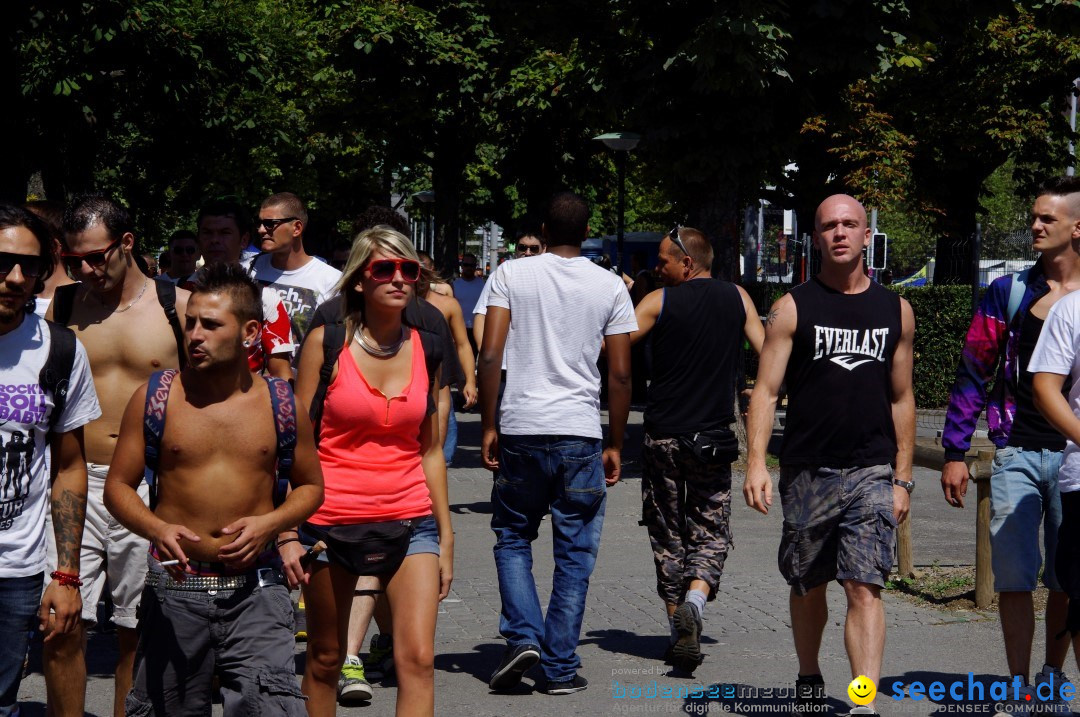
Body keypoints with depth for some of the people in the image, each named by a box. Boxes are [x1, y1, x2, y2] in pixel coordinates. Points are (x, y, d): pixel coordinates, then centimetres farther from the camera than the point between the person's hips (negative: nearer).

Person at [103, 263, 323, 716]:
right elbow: (118, 486, 4)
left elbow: (310, 487, 13)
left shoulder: (281, 404, 3)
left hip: (256, 588, -1)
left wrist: (270, 523, -7)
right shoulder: (155, 398, 1)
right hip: (176, 584, 1)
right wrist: (156, 528, -16)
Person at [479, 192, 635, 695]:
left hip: (521, 431, 0)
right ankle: (560, 668, 8)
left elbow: (490, 356, -4)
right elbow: (621, 374, 3)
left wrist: (488, 427, 4)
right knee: (574, 555, 7)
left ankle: (522, 636, -2)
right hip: (581, 435, 0)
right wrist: (616, 445, 12)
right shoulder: (610, 287, 4)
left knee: (512, 539, 16)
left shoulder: (511, 275, 2)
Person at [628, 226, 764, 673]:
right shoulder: (737, 299, 5)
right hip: (714, 439, 2)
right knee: (711, 532, 6)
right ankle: (695, 599, -20)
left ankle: (679, 627, 10)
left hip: (664, 436, -1)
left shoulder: (659, 302, -5)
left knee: (668, 537, 9)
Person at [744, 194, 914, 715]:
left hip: (872, 472, 0)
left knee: (865, 588, -12)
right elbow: (765, 391, -4)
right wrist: (756, 463, -16)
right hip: (807, 472, 0)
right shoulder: (793, 308, 1)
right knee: (808, 587, 13)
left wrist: (902, 478, 11)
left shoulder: (895, 311, 9)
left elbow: (901, 399, 15)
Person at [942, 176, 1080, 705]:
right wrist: (955, 453, 2)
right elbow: (973, 374, 6)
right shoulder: (1009, 293, 3)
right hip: (1017, 454, 0)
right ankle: (1020, 688, 4)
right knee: (1015, 576, -3)